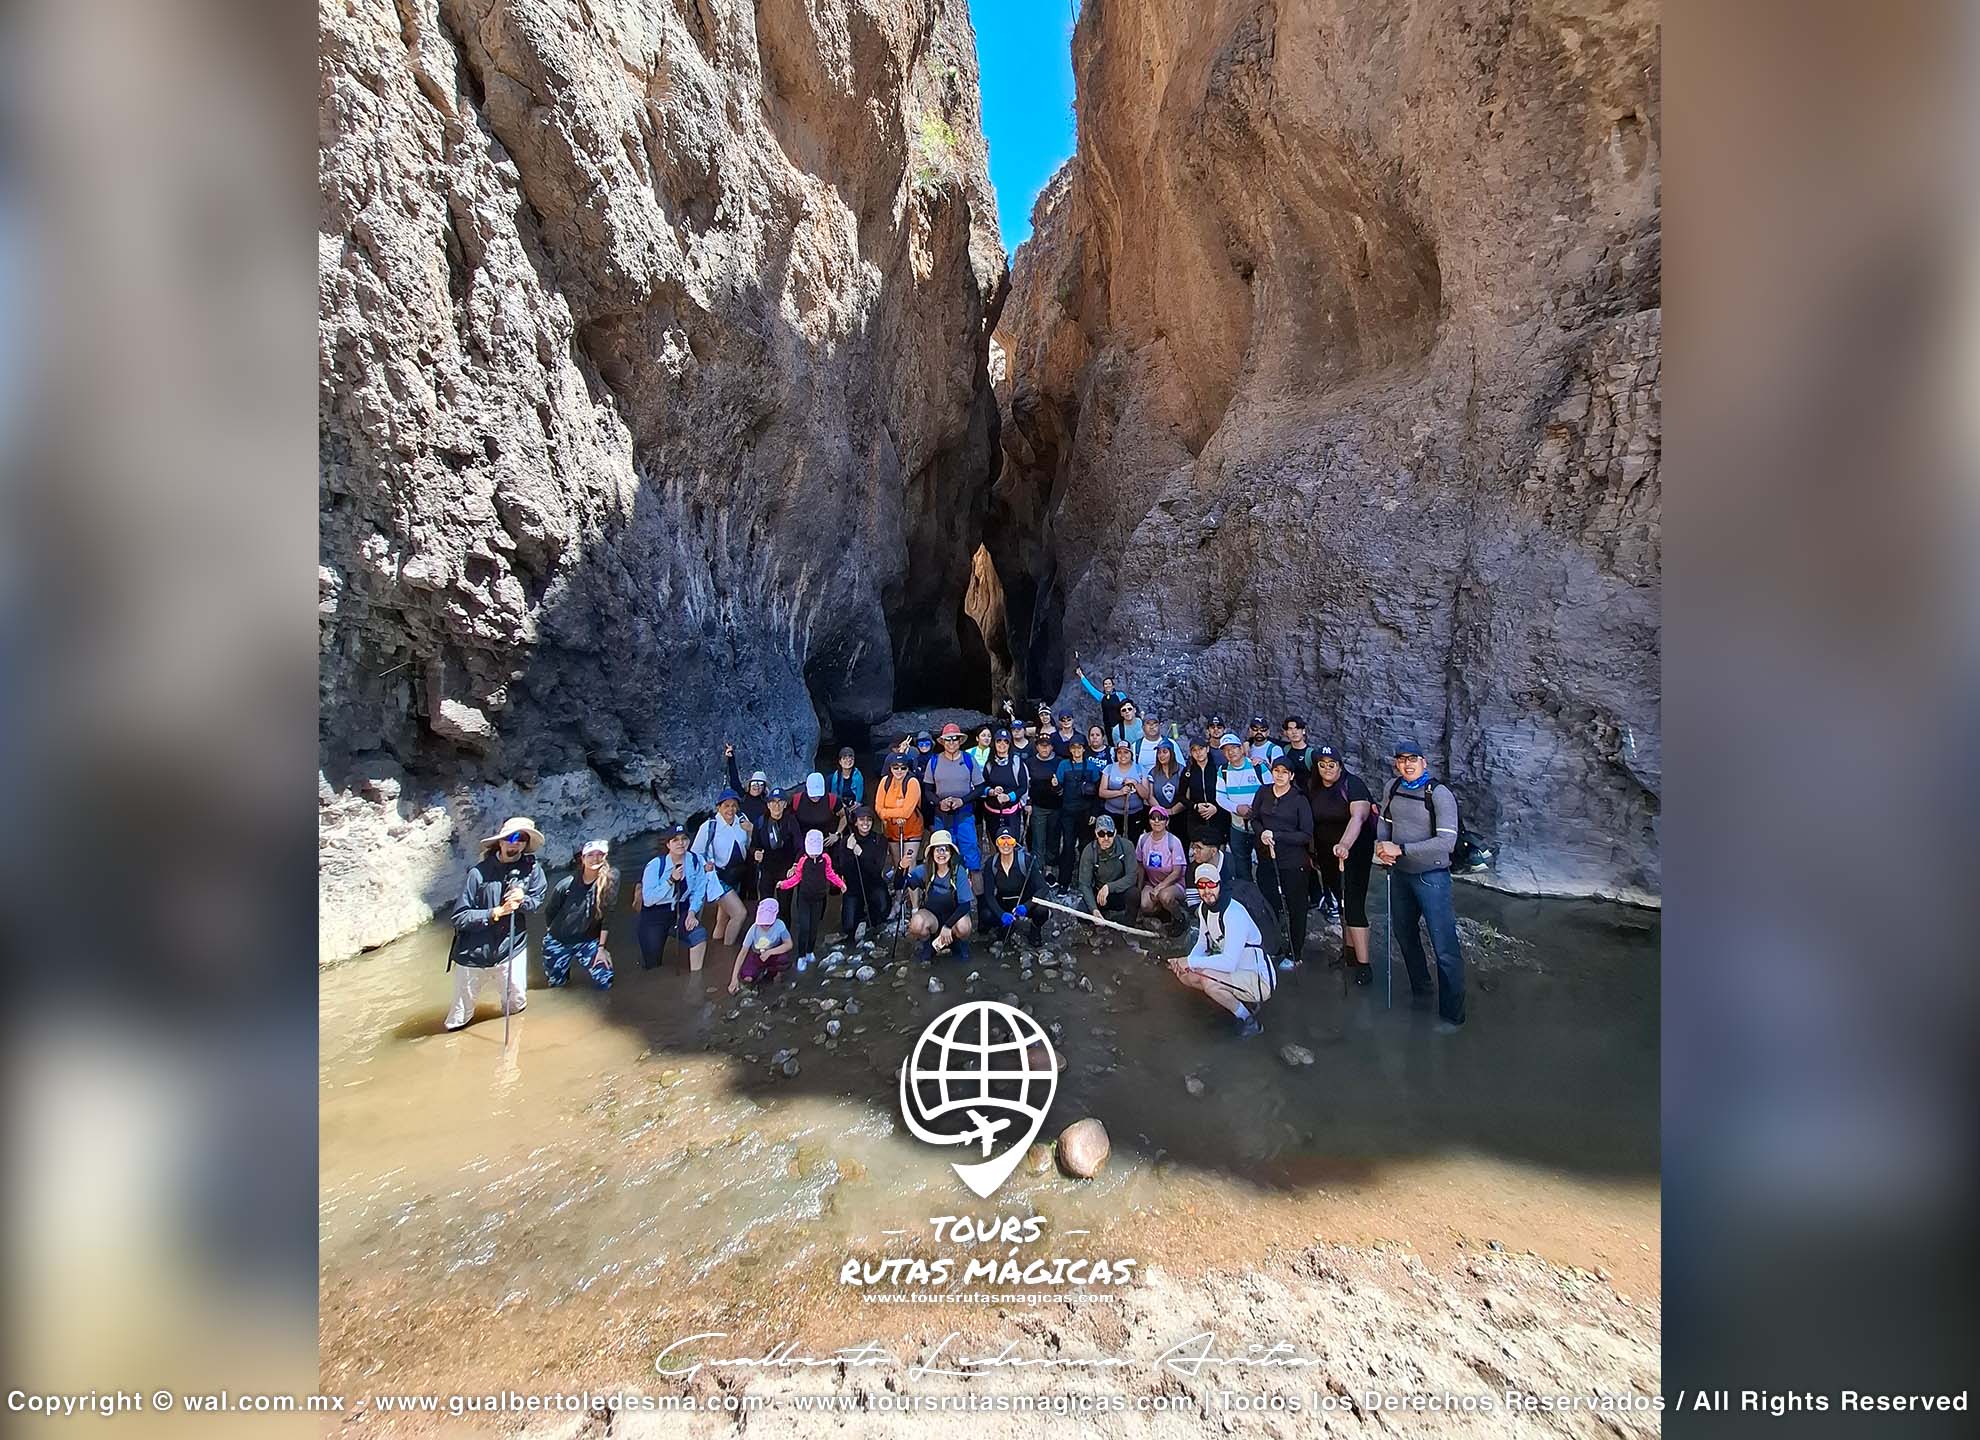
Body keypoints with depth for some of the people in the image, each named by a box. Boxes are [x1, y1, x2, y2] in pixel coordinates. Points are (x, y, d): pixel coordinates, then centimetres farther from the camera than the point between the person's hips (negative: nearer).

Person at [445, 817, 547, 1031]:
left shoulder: (532, 868, -12)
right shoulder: (479, 872, -17)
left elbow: (538, 901, 0)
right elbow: (460, 918, -14)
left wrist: (523, 899, -21)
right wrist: (496, 912, -24)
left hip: (511, 949, 1)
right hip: (473, 954, -1)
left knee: (517, 1004, 17)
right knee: (459, 1017, 18)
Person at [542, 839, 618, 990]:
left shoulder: (610, 879, -18)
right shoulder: (567, 884, -17)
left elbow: (607, 915, -14)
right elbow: (549, 912, 0)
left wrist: (601, 947, -11)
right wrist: (551, 933, 11)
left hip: (588, 941, 0)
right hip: (558, 940, 1)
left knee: (605, 983, -8)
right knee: (555, 983, 13)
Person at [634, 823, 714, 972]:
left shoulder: (694, 861, -10)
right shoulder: (655, 865, -18)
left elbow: (698, 891, -4)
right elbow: (648, 899, -22)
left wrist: (692, 913, -17)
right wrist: (671, 880, -29)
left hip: (681, 910, 2)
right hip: (655, 914, -2)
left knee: (700, 935, -27)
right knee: (651, 966, 9)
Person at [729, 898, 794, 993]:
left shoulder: (779, 925, -28)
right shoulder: (754, 929, -25)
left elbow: (789, 944, -23)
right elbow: (743, 952, -21)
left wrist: (769, 952, -35)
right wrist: (734, 977, -24)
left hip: (774, 954, -1)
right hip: (756, 955, 1)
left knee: (784, 959, -34)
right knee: (746, 978, -23)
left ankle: (772, 972, 2)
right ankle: (762, 971, 12)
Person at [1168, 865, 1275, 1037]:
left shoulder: (1234, 913, -27)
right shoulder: (1204, 908, 0)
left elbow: (1229, 963, -32)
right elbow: (1202, 945, 9)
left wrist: (1191, 962, -25)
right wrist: (1186, 962, -11)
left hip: (1259, 980, -9)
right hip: (1232, 972, 9)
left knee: (1208, 982, -31)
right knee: (1184, 974, -2)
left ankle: (1247, 1019, -7)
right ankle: (1243, 1002, 8)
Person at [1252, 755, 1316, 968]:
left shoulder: (1299, 799, -9)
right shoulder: (1263, 793, 2)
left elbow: (1306, 835, -10)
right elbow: (1254, 819, 12)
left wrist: (1276, 836, -17)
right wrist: (1261, 833, -8)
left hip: (1292, 863, -4)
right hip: (1267, 859, 4)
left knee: (1295, 909, 6)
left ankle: (1295, 953, 20)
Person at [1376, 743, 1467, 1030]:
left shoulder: (1440, 794, -17)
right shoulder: (1391, 787, 1)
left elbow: (1447, 842, -22)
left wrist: (1400, 849, -24)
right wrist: (1380, 844, -8)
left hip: (1431, 876, -7)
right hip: (1399, 872, 7)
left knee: (1444, 948, -4)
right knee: (1403, 931, 22)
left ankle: (1452, 1016, 11)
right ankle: (1420, 990, 44)